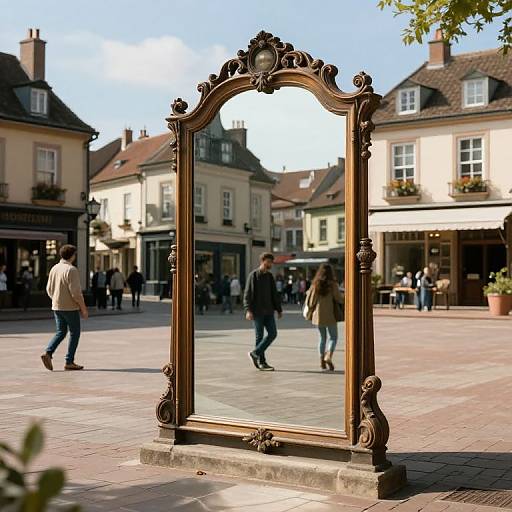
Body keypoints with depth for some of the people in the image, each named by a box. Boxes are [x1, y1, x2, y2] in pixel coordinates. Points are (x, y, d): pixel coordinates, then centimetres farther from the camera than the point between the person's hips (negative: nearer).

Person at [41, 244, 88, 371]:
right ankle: (69, 362, 6)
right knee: (74, 333, 5)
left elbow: (49, 289, 12)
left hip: (57, 307, 7)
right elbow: (76, 292, -20)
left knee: (60, 332, 15)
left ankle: (48, 353, -4)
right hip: (70, 307, -7)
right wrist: (84, 309, -13)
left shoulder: (54, 268, 6)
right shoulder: (71, 270, -17)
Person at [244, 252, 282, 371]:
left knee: (273, 333, 0)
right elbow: (247, 294, -11)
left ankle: (255, 353, 11)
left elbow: (274, 294, 18)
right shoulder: (254, 275, -6)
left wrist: (279, 309, 14)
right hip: (257, 312, -6)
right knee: (259, 336, -1)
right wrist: (248, 310, -21)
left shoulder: (270, 276, 13)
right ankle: (261, 362, 7)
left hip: (268, 311, 6)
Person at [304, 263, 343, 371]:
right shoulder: (333, 284, -10)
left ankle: (322, 360, 16)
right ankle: (328, 356, -16)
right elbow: (338, 299, -11)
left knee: (322, 337, 18)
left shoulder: (315, 284, -1)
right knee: (333, 337, 6)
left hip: (318, 315, 4)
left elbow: (309, 300, 0)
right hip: (330, 315, -3)